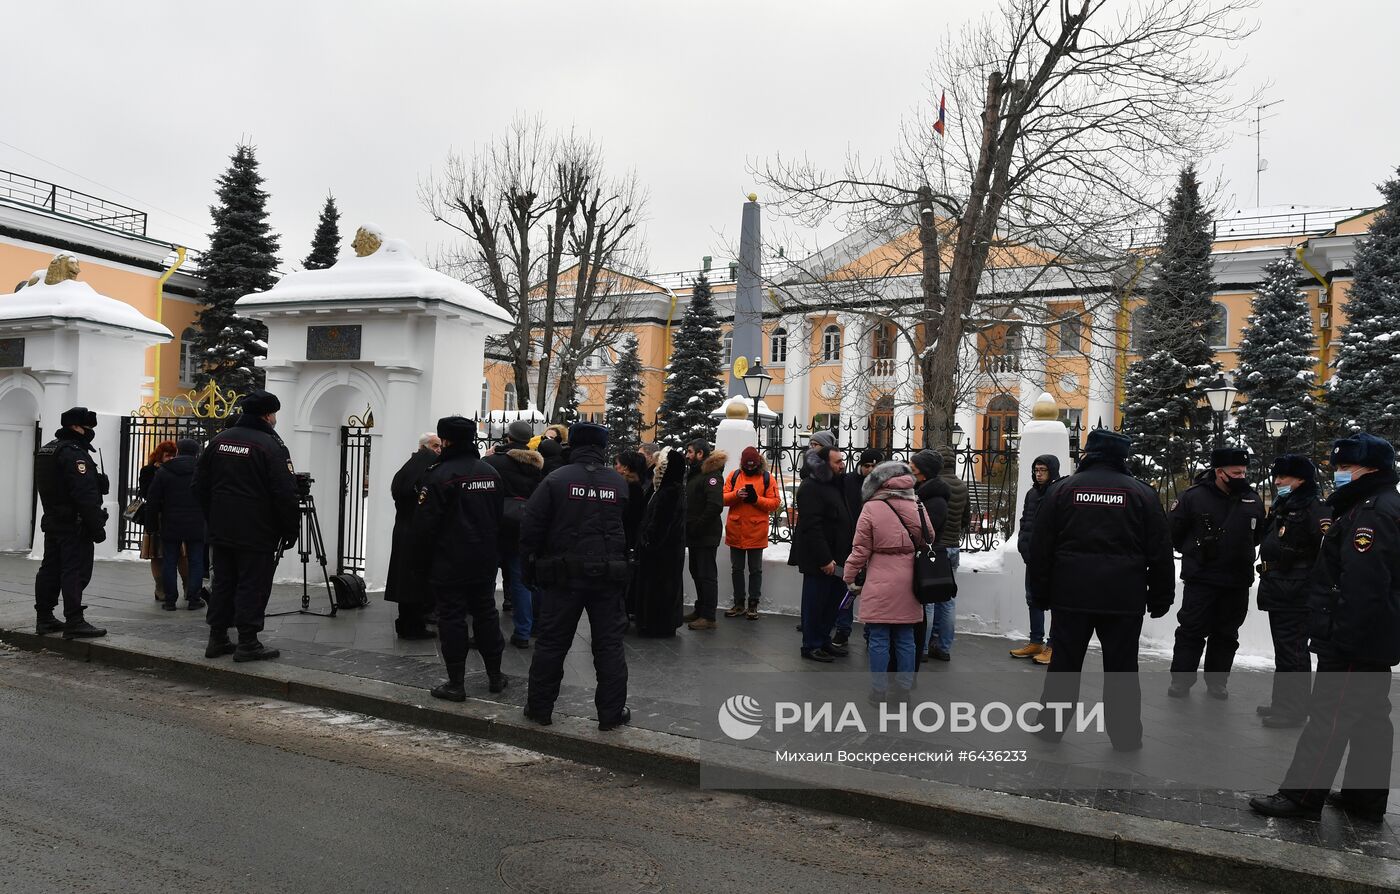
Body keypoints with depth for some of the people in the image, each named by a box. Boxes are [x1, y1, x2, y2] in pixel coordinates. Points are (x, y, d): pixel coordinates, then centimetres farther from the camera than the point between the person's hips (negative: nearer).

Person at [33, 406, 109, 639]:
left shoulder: (46, 450, 17)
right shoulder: (74, 453, -17)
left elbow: (46, 488, 22)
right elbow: (86, 495, -23)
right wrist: (97, 527, -20)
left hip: (52, 522, 10)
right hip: (74, 525, -10)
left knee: (50, 570, 14)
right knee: (76, 572, -9)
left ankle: (44, 618, 22)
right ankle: (74, 623, -9)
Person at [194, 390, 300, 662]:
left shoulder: (218, 440, 9)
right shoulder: (271, 445, -14)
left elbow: (200, 485, 14)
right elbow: (285, 494, -17)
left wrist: (212, 520, 21)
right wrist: (291, 530, -7)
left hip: (221, 532, 7)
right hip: (256, 535, -7)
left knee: (222, 584, 14)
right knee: (253, 586, -1)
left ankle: (217, 640, 19)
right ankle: (247, 644, 2)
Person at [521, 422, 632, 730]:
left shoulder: (556, 480, -7)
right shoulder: (619, 483, 2)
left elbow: (530, 527, -7)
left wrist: (533, 566, 1)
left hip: (564, 575, -2)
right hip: (608, 576, 2)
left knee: (551, 643, 9)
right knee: (609, 644, 9)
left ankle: (540, 707, 18)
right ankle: (612, 712, 15)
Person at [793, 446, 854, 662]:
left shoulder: (835, 485, 17)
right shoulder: (811, 488, -15)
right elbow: (812, 527, -22)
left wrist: (846, 555, 17)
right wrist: (825, 559, -24)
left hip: (835, 558, 10)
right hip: (819, 561, -9)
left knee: (833, 602, 16)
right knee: (815, 603, 0)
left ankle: (824, 640, 28)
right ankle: (811, 646, 11)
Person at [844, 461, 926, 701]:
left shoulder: (871, 508, -9)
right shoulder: (917, 506, 3)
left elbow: (860, 549, -6)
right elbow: (928, 540, 13)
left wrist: (850, 578, 5)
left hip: (880, 583, -4)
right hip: (908, 583, 4)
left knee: (879, 638, 4)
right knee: (905, 638, 12)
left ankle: (879, 689, 8)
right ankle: (904, 688, 19)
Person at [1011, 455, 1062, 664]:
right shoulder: (1032, 493, 13)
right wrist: (1023, 543, 6)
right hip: (1032, 556, 8)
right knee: (1033, 599, 14)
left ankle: (1054, 646, 6)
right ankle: (1036, 642, 25)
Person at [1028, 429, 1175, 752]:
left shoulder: (1062, 489, 1)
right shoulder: (1142, 494, 1)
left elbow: (1040, 548, 1)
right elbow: (1160, 553, 3)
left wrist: (1040, 593, 9)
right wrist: (1160, 598, 11)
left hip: (1071, 595, 0)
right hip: (1124, 600, 0)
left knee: (1064, 663, 9)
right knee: (1121, 668, 8)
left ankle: (1051, 725, 18)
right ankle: (1125, 735, 15)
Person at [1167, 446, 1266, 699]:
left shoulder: (1253, 500, 3)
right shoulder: (1194, 497, -11)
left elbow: (1259, 534, 19)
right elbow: (1173, 530, -3)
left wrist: (1240, 552, 14)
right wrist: (1192, 551, 4)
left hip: (1237, 582, 4)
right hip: (1200, 580, -4)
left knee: (1226, 634, 13)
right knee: (1191, 631, 0)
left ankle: (1217, 681, 25)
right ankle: (1181, 680, 10)